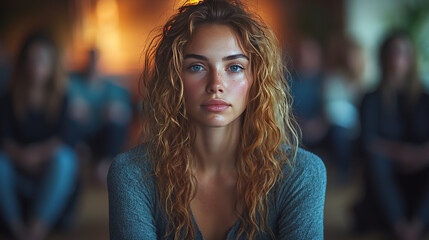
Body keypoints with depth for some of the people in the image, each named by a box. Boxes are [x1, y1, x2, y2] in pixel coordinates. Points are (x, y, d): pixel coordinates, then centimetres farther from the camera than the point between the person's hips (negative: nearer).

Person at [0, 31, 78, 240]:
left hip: (52, 176, -2)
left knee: (63, 159, -34)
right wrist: (20, 155, -30)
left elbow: (66, 138, -15)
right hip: (19, 173, 2)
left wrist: (40, 152, -31)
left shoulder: (62, 98, -3)